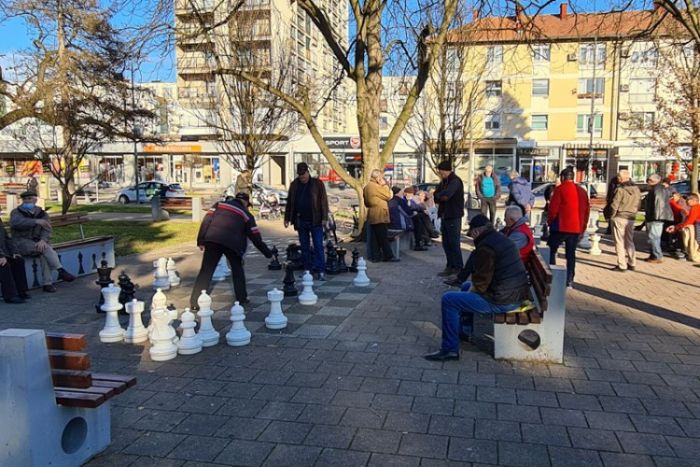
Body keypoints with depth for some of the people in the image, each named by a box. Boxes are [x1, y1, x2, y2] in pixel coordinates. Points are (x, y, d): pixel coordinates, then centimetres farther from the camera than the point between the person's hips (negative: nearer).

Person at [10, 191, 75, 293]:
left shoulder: (42, 213, 10)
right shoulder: (16, 212, 2)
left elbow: (46, 229, -4)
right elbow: (16, 223, -23)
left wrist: (43, 240, -26)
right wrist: (36, 221, -36)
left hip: (38, 242, 3)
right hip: (22, 242, -2)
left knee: (44, 254, -30)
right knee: (46, 248, -29)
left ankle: (48, 283, -29)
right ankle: (61, 271, -29)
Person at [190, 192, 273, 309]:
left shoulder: (219, 204, 21)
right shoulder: (246, 214, 18)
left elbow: (206, 220, 8)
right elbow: (255, 237, 16)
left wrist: (201, 241, 7)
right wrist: (268, 253, 24)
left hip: (212, 240, 1)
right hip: (232, 243, -1)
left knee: (206, 271, 5)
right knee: (237, 270, 20)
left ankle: (195, 303, 3)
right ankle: (241, 299, 19)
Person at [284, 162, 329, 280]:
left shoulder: (317, 183, -2)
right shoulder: (294, 185, 9)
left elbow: (323, 201, -5)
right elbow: (290, 202, 14)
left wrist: (324, 217, -11)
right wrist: (287, 218, 11)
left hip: (315, 221, -4)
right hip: (301, 221, 4)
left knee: (318, 246, -4)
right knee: (304, 247, 9)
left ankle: (321, 271, -3)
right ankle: (307, 269, 18)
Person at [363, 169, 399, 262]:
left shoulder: (367, 187, 16)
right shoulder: (375, 186, -15)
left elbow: (366, 202, 23)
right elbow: (388, 196, -9)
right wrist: (385, 185, -1)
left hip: (373, 216, 10)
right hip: (379, 216, -10)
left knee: (379, 237, 11)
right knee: (383, 237, -9)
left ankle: (383, 255, 14)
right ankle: (389, 255, -9)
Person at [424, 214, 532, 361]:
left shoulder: (486, 247, -19)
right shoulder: (501, 238, 13)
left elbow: (481, 283, -19)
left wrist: (471, 291, 0)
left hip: (503, 301, -10)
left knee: (448, 300, -8)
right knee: (466, 286, 30)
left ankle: (450, 350, -4)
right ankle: (466, 331, 39)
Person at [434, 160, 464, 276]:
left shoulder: (455, 181, -15)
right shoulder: (444, 182, 15)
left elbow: (445, 195, -28)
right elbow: (437, 194, 14)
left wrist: (435, 196, -9)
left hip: (454, 217, -9)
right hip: (445, 216, 9)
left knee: (454, 243, -4)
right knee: (446, 243, 11)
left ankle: (458, 267, 3)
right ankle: (450, 266, 19)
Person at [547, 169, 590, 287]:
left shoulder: (560, 189, -7)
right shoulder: (582, 191, 11)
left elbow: (553, 208, -11)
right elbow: (587, 210, 14)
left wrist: (549, 221, 4)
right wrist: (582, 227, 19)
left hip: (561, 227, -6)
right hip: (576, 228, 6)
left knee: (551, 250, 6)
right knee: (571, 254, 10)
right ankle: (569, 280, 10)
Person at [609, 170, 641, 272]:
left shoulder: (620, 190, -15)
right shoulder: (636, 190, 7)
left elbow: (614, 206, -15)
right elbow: (638, 205, 11)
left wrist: (611, 216, -1)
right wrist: (632, 213, 18)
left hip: (619, 218, -7)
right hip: (631, 219, 7)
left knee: (619, 242, 0)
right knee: (629, 241, 17)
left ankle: (622, 265, 1)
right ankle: (632, 263, 21)